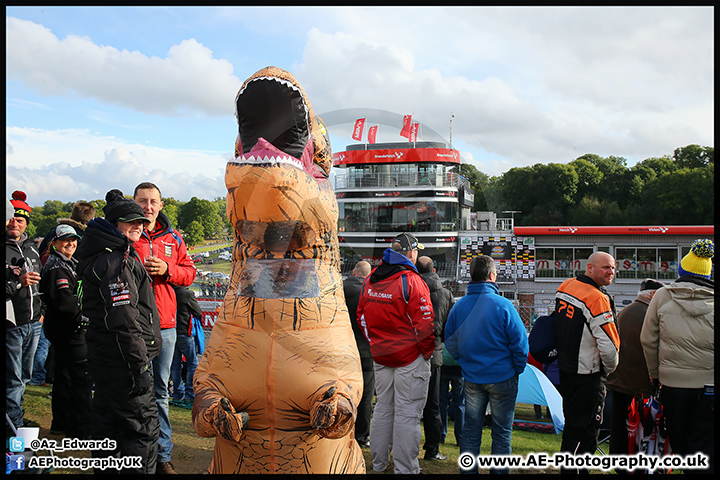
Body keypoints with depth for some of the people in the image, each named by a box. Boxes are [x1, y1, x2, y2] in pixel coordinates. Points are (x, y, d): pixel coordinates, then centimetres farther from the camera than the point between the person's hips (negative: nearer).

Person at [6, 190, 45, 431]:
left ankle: (17, 418, 31)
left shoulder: (31, 247, 14)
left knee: (24, 377, 17)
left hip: (33, 324, 7)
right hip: (10, 324, -7)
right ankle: (15, 425, 6)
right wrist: (17, 282, -25)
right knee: (13, 380, -3)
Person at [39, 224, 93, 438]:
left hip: (62, 332, 11)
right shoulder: (57, 268, -16)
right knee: (82, 378, -7)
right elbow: (65, 302, -26)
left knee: (64, 377, 18)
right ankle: (82, 429, -2)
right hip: (69, 332, -11)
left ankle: (61, 423, 30)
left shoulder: (68, 264, 17)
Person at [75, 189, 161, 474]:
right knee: (143, 427, -4)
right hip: (122, 361, -11)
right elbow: (124, 320, -23)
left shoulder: (102, 256, 14)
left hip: (103, 357, 11)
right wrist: (140, 366, -21)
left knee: (107, 423, 20)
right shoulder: (117, 261, -18)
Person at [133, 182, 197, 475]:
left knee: (160, 392, 10)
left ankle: (163, 456, 18)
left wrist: (167, 270, -7)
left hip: (164, 325, 3)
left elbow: (190, 272, 10)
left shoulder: (172, 238, 12)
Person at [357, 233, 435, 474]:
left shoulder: (370, 279, 5)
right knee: (407, 413, 2)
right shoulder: (411, 280, -16)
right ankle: (405, 468, 9)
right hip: (410, 356, -6)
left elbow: (361, 314, 12)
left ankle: (379, 462, 29)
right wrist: (427, 351, -6)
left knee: (383, 407, 18)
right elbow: (423, 322, -19)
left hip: (380, 355, 7)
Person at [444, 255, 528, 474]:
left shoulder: (459, 306, -3)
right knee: (501, 432, 9)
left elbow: (450, 341, 6)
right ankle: (499, 471, 16)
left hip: (472, 378, 4)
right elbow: (520, 343, -12)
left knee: (471, 430, 13)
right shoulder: (503, 305, -16)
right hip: (502, 377, -4)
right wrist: (518, 369, 2)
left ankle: (468, 470, 19)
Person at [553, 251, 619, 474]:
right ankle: (571, 467, 6)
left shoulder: (565, 287, 4)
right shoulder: (597, 299, -22)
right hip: (588, 374, -9)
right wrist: (610, 369, -3)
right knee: (585, 428, 1)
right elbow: (609, 345, -22)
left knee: (572, 421, 22)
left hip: (564, 367, 9)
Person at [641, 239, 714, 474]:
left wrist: (655, 373, 15)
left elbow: (648, 340, 3)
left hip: (672, 382, 0)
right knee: (703, 445, 7)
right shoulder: (712, 299, -2)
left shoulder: (662, 296, 0)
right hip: (708, 383, 0)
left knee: (679, 443, 15)